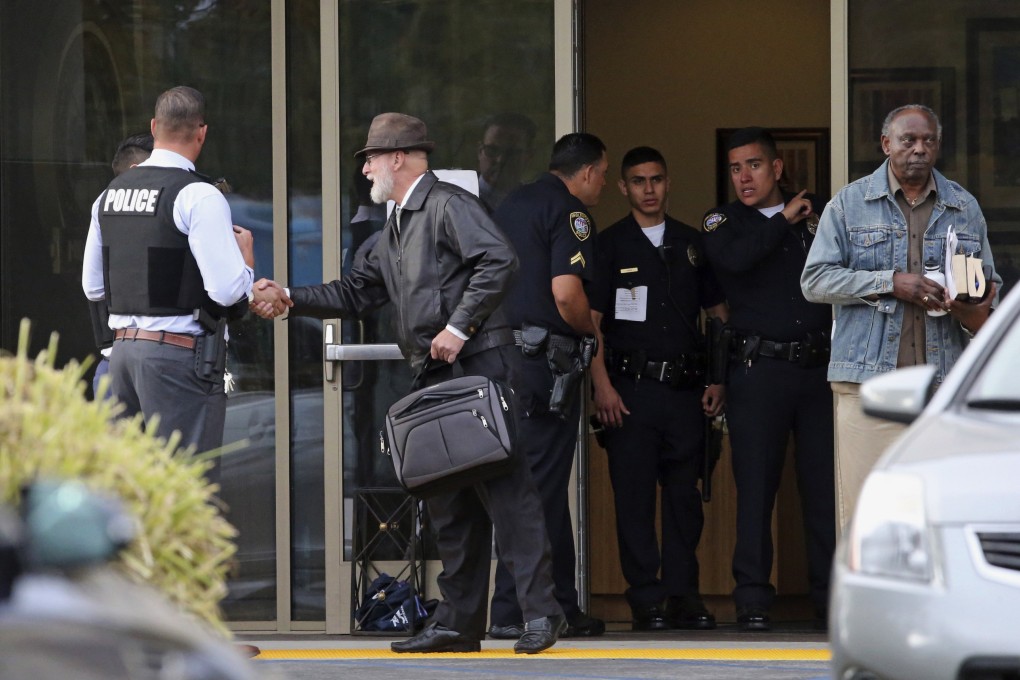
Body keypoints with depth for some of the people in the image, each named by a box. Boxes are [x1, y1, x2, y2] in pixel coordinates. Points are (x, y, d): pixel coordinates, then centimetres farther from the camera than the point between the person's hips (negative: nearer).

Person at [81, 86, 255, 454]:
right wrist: (246, 257, 3)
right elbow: (228, 291, -16)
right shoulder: (199, 196, -11)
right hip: (180, 353, -7)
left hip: (122, 345, 7)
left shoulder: (111, 193, 10)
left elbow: (93, 287, 17)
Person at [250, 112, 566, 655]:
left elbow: (499, 260, -19)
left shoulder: (448, 205, -6)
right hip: (435, 373, 10)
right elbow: (355, 294, 26)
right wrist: (290, 299, 14)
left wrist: (458, 329, -19)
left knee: (502, 487, -12)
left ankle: (541, 611, -13)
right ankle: (458, 621, 11)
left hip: (477, 364, -10)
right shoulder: (396, 230, 23)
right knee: (448, 501, 8)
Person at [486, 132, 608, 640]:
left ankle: (561, 607, 15)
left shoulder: (512, 205, 19)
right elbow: (566, 292, -21)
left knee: (547, 488, 13)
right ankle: (511, 612, -5)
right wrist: (591, 331, -1)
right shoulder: (569, 213, -8)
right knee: (538, 488, -5)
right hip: (544, 362, -9)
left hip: (502, 354, 9)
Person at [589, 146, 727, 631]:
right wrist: (602, 385, -10)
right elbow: (590, 320, 0)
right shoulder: (610, 245, 5)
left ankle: (683, 594, 9)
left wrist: (719, 380, 7)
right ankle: (646, 599, -1)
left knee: (684, 493, 3)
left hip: (686, 389, 3)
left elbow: (720, 314, 17)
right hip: (630, 389, -3)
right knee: (634, 496, -4)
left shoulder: (692, 244, 14)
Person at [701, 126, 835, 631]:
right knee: (756, 486, -3)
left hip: (820, 365, 2)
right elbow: (733, 258, -15)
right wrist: (784, 220, -5)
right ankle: (753, 602, 0)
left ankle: (831, 599, 5)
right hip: (758, 369, -2)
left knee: (826, 486, 0)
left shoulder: (819, 213, 15)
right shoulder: (724, 222, 8)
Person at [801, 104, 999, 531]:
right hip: (869, 379, -2)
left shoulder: (964, 208, 16)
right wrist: (890, 283, -11)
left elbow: (989, 283, 20)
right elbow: (815, 281, 1)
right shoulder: (850, 204, 8)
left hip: (945, 381, 2)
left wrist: (978, 311, -5)